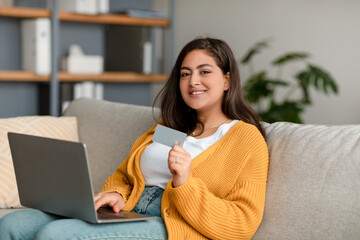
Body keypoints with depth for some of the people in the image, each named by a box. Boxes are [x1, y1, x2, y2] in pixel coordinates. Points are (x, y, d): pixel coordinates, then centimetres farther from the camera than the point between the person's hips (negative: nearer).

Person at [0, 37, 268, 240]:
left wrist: (185, 184, -18)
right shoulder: (165, 129, 28)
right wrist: (114, 194, 1)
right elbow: (123, 175, 26)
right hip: (126, 217, 7)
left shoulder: (247, 137, 5)